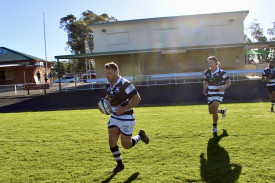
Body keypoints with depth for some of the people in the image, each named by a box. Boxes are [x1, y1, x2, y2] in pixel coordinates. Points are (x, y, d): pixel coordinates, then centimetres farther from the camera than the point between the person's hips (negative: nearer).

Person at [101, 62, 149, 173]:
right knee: (112, 142, 2)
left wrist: (124, 109, -24)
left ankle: (140, 136, 31)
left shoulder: (124, 84, -20)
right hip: (114, 117, 7)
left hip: (126, 119, -7)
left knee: (126, 145, 2)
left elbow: (137, 98, -20)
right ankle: (119, 165, 22)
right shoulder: (108, 85, 4)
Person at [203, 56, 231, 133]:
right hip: (210, 93, 5)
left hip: (219, 93, -5)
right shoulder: (207, 72, 0)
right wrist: (204, 89, -2)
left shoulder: (221, 72, -12)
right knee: (211, 111, 8)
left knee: (214, 110, -18)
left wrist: (223, 88, -21)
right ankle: (222, 111, 42)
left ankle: (215, 126, 4)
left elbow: (229, 82, -3)